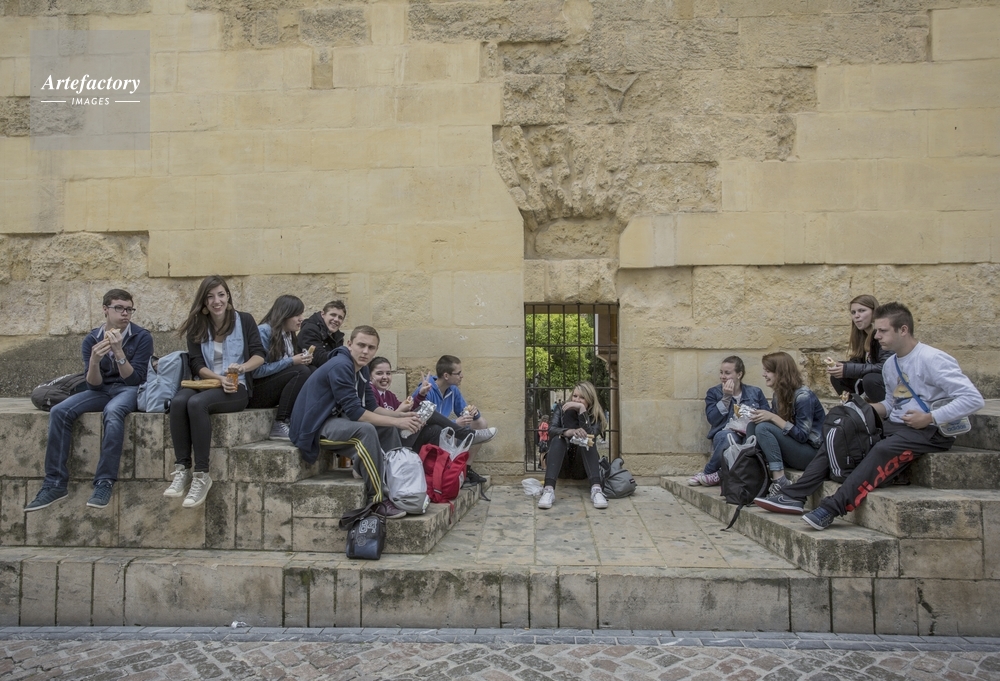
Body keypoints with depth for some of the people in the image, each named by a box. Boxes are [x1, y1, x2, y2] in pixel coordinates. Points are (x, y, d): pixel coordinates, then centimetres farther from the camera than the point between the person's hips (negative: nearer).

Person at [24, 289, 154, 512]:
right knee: (59, 411, -23)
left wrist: (119, 352, -26)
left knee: (112, 412, -37)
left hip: (129, 389, -4)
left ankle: (104, 482, -33)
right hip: (102, 390, 4)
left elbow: (135, 379, -14)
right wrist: (94, 361, -24)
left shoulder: (142, 337, -8)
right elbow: (94, 385, -5)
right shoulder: (91, 339, 1)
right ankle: (56, 483, -16)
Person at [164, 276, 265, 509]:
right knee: (178, 401, -30)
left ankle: (201, 475, -29)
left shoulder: (244, 320, 4)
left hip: (237, 387, -3)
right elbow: (196, 365, 3)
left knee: (197, 403, -32)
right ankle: (182, 470, -26)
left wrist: (242, 367, -24)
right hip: (206, 384, 3)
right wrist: (220, 378, -16)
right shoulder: (197, 326, 11)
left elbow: (260, 355, -3)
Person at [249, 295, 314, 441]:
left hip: (274, 389, 8)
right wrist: (291, 361, -20)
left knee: (310, 371, -13)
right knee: (301, 371, -26)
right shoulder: (264, 331, -14)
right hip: (255, 391, -8)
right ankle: (279, 425, -26)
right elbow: (258, 371, -21)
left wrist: (301, 360, -7)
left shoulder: (288, 335, 11)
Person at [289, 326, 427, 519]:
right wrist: (396, 421, -26)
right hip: (314, 426, -10)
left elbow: (372, 407, 7)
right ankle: (379, 500, -24)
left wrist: (401, 415, -8)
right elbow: (355, 412, -28)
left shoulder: (361, 369, 5)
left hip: (334, 419, 10)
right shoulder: (340, 366, -23)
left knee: (388, 429, 7)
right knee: (365, 430, -32)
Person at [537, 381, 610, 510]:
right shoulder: (562, 408, -5)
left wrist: (582, 408, -33)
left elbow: (589, 436, -27)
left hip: (584, 466, 0)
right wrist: (569, 432, -41)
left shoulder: (597, 414, -8)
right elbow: (551, 429, -22)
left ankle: (596, 489, -45)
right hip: (561, 463, 0)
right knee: (558, 439, -29)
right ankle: (548, 490, -47)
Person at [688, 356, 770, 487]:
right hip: (724, 436, -2)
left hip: (750, 436, 2)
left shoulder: (756, 392, 16)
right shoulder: (713, 393, 13)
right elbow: (713, 419, -2)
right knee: (728, 436, -38)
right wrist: (726, 397, -6)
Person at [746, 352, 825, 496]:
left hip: (812, 452, -8)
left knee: (763, 428, -25)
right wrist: (758, 417, -12)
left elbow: (802, 435, -22)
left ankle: (779, 482, -27)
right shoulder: (778, 395, 6)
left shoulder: (803, 396, -18)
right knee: (753, 425, -7)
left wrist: (773, 417, -24)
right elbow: (773, 423, 8)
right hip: (792, 449, 8)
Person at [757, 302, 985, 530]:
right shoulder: (890, 364, 13)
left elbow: (974, 399, -16)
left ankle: (831, 508, -38)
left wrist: (930, 418, -23)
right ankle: (795, 496, -16)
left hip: (929, 432, -8)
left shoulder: (932, 359, -12)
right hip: (894, 426, 8)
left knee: (883, 449, -35)